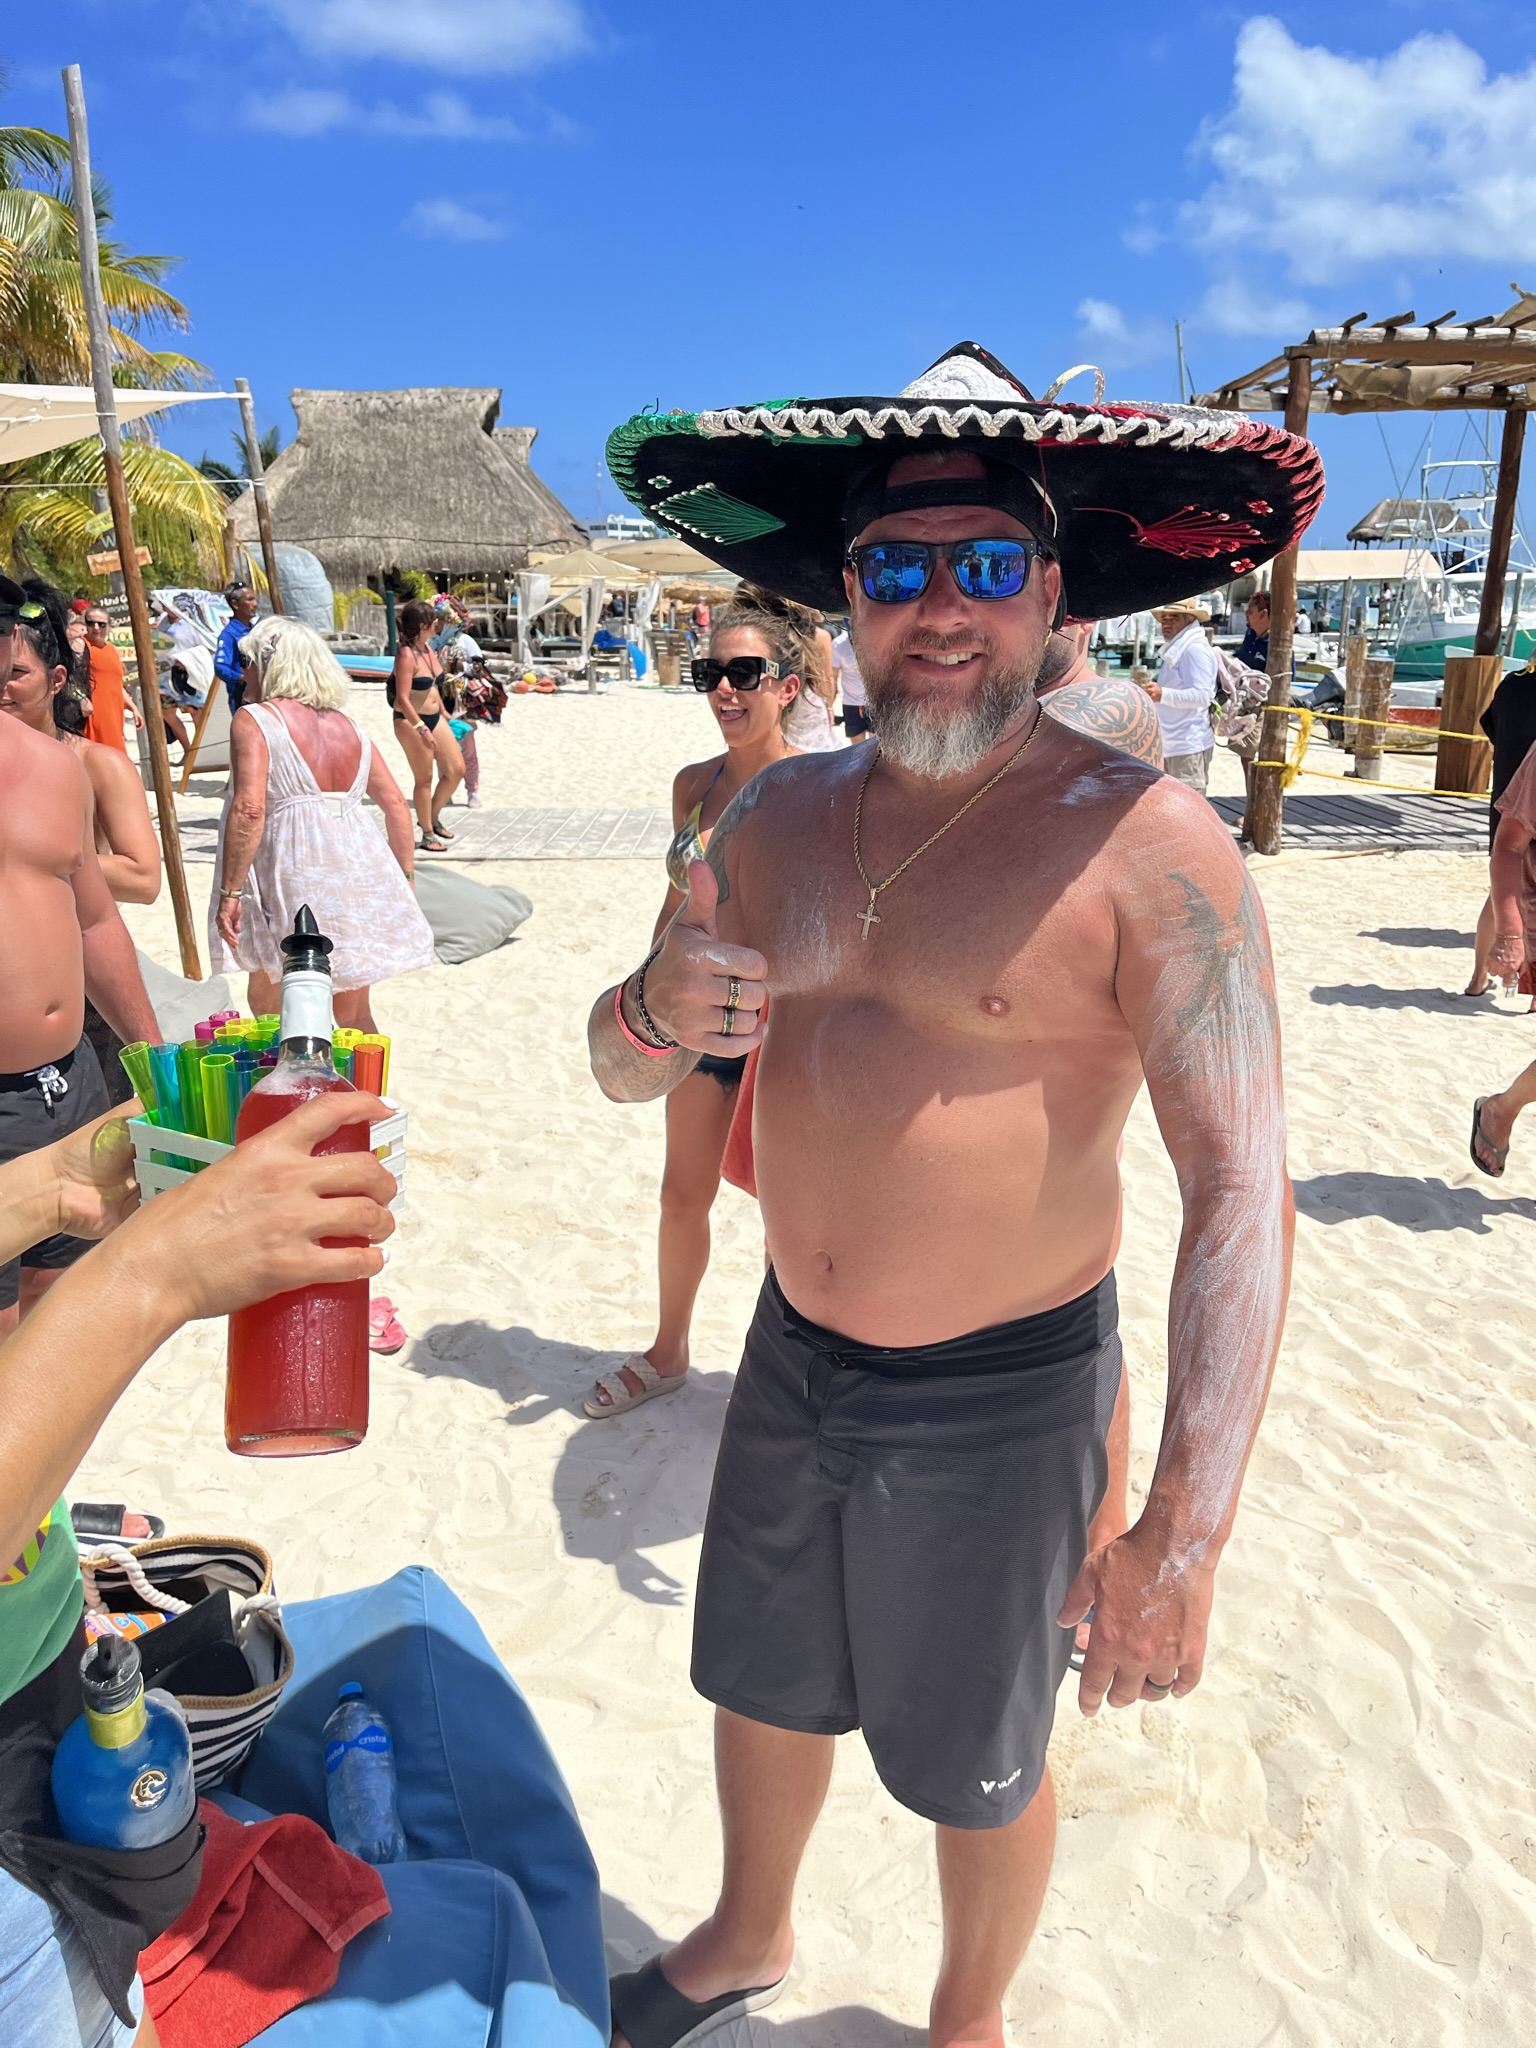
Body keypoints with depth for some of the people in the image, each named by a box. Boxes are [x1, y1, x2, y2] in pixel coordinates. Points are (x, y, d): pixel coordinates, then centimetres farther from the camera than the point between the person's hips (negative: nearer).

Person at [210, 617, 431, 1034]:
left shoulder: (254, 720, -5)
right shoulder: (349, 727, 12)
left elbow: (249, 810, -17)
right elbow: (396, 805, 11)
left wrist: (229, 893, -15)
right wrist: (405, 878, 19)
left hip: (294, 882, -6)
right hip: (360, 880, 6)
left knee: (271, 1010, 12)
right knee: (354, 1016, 17)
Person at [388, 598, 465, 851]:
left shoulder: (429, 648, 4)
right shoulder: (407, 655, -21)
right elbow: (402, 698, -25)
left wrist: (443, 712, 24)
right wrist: (422, 729, -28)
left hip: (434, 717, 9)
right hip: (411, 722, -9)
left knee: (456, 770, 10)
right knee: (424, 779, 2)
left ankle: (433, 817, 30)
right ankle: (428, 835, 17)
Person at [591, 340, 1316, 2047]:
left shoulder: (1142, 844, -20)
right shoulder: (780, 814, -1)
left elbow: (1243, 1188, -22)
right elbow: (621, 1069, 4)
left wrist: (1183, 1533, -27)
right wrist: (656, 1009, -20)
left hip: (999, 1395, -5)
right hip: (791, 1357, 6)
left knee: (976, 1767, 19)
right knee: (764, 1688, 27)